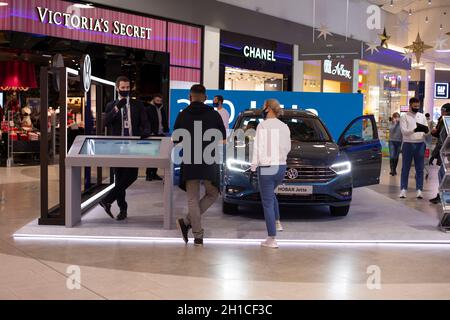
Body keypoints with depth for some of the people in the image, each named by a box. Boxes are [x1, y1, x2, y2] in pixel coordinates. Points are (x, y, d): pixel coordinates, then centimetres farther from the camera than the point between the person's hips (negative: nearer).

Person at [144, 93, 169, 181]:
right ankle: (148, 174, 0)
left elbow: (165, 121, 21)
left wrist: (166, 131, 10)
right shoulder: (148, 109, -3)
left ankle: (154, 173, 15)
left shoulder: (163, 109, 15)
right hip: (152, 134, -6)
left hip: (161, 134, 6)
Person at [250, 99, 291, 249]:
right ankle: (277, 223, 29)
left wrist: (253, 166, -3)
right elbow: (287, 148, 12)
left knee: (267, 203, 1)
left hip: (266, 168, -6)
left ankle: (272, 239, 4)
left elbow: (258, 149, -13)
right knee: (270, 194, 32)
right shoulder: (284, 127, 4)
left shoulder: (262, 126, -12)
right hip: (281, 167, 6)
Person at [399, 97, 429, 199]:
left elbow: (427, 129, 8)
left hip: (420, 144, 3)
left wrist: (426, 130, -17)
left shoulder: (422, 116, 10)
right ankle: (403, 189, 9)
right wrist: (415, 130, -29)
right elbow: (404, 131, -13)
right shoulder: (404, 117, -2)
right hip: (408, 144, -3)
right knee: (405, 168, 3)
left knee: (420, 168, 3)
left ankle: (419, 190, 6)